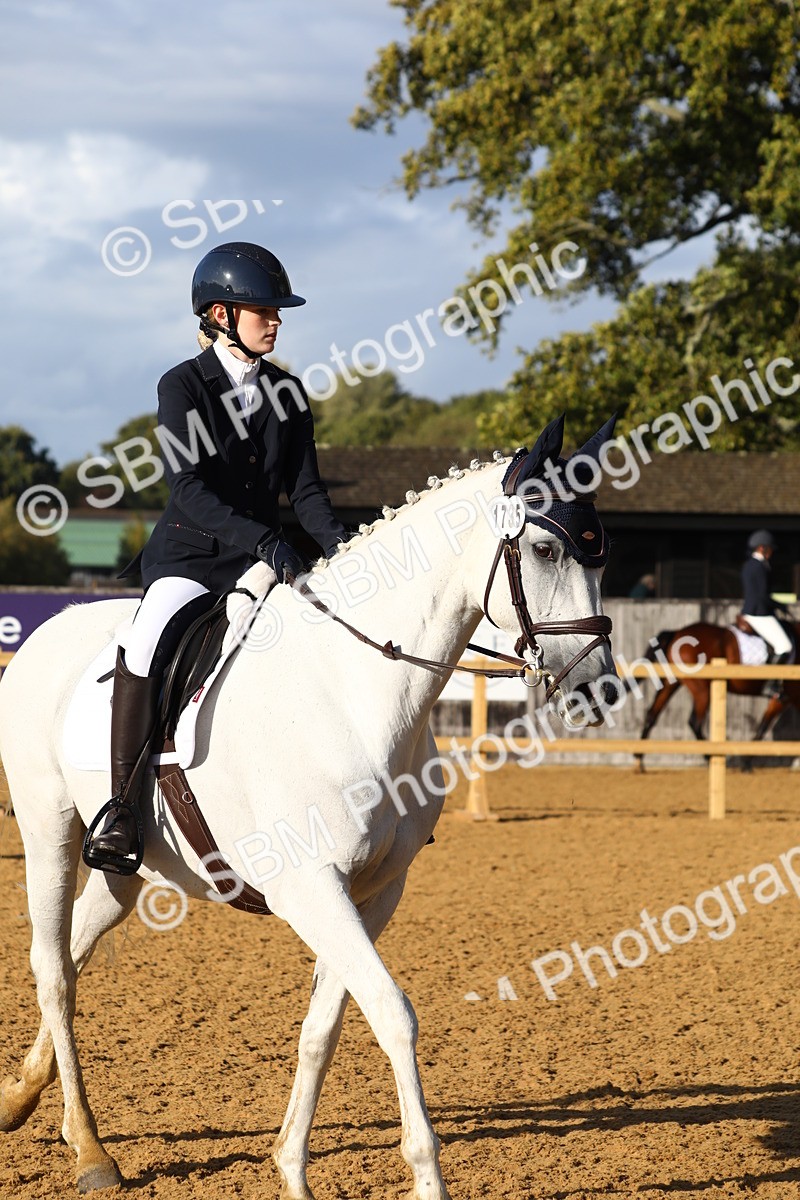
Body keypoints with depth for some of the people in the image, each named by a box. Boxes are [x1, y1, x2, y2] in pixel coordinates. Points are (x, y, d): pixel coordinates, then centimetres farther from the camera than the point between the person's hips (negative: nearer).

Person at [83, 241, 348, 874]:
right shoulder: (183, 386, -7)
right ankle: (120, 808, -26)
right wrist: (262, 539, -30)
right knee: (147, 647, -33)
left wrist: (342, 546, -14)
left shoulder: (287, 391, 8)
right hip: (189, 556, -5)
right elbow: (189, 490, -17)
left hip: (264, 556, 5)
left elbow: (305, 488, 5)